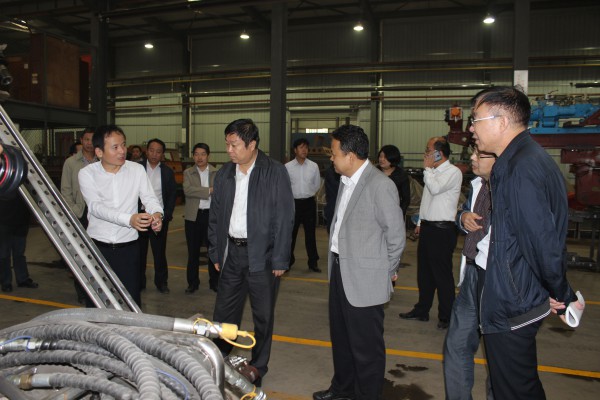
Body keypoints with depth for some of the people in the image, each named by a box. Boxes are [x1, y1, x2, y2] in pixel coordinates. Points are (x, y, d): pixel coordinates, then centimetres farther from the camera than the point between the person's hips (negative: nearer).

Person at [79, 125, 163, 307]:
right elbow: (96, 206, -18)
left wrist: (157, 213, -27)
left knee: (132, 301, 2)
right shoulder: (87, 173, -5)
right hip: (97, 247, 0)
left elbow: (149, 198, -1)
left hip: (128, 247, 1)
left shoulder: (137, 170, 1)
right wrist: (129, 219, -34)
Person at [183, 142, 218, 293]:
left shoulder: (217, 173, 3)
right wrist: (209, 190, -20)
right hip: (193, 216, 0)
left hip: (212, 215, 0)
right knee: (193, 251, 8)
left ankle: (214, 281, 21)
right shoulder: (188, 173, 3)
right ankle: (193, 282, 21)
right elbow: (187, 190, -15)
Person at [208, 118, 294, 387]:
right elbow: (215, 216, 12)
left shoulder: (275, 173, -9)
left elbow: (284, 219, -10)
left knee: (263, 315, 10)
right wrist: (216, 253, 9)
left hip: (261, 254, -4)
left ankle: (258, 366, 29)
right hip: (232, 252, 4)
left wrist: (280, 260, -11)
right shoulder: (224, 174, 6)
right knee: (223, 312, 13)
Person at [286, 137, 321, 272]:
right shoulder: (288, 167, -5)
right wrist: (294, 194, 10)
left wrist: (308, 194, 12)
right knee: (291, 233, 8)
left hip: (309, 202, 1)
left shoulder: (313, 166, 1)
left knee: (310, 233, 7)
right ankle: (288, 261, 22)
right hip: (293, 203, -1)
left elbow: (317, 184, 11)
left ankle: (313, 262, 17)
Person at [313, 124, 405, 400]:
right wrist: (335, 264, 12)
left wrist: (386, 271, -1)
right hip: (340, 271, 9)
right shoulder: (346, 181, 8)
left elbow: (396, 235, -12)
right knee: (340, 336, 23)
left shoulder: (380, 185, -18)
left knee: (366, 345, 7)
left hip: (364, 279, -9)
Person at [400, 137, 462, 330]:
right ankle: (421, 310, 29)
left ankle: (446, 316, 14)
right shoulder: (432, 172, 14)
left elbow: (435, 189, -27)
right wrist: (420, 222, 19)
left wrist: (427, 168, -14)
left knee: (442, 275, 1)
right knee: (424, 272, 16)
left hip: (442, 230, -9)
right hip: (427, 227, 9)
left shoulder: (453, 172, -12)